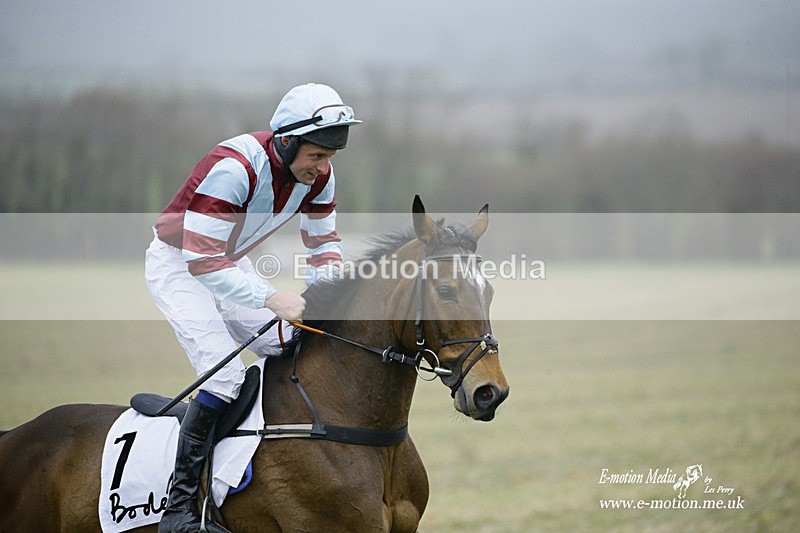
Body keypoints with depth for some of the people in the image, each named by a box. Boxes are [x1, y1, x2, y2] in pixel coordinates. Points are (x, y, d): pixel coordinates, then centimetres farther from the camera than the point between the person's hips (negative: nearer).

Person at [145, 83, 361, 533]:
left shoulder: (317, 175, -12)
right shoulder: (234, 168, -35)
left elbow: (325, 242, 4)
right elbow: (203, 262, -36)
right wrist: (272, 299, -43)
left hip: (231, 263, 8)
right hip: (179, 265, -8)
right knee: (225, 374, -21)